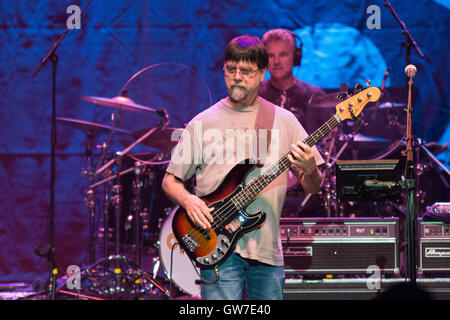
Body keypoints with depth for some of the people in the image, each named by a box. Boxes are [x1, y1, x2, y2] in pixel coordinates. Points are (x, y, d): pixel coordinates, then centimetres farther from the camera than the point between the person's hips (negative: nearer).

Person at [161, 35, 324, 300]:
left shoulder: (283, 121, 9)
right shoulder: (202, 123, 6)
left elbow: (314, 188, 9)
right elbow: (170, 180, 11)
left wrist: (309, 170, -14)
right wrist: (188, 200, -10)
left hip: (267, 247, 2)